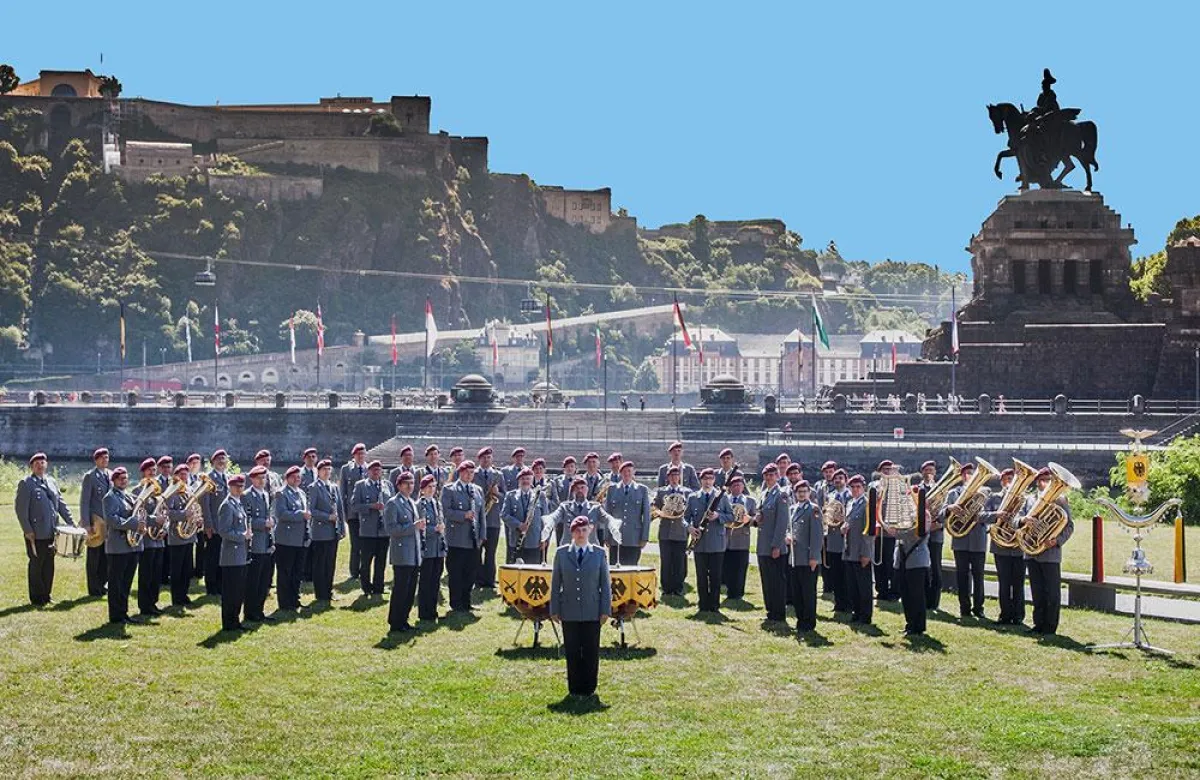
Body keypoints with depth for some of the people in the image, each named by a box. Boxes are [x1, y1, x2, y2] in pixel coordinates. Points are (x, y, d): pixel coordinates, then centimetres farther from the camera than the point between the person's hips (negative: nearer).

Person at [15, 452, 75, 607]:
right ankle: (36, 599, 9)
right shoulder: (25, 484, -4)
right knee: (36, 565, 1)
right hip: (35, 534, -5)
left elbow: (61, 504, 18)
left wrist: (71, 522, 10)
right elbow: (21, 509, -8)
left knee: (49, 565, 9)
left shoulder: (52, 482, 14)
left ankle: (46, 595, 19)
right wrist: (27, 530, -13)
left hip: (51, 533, 5)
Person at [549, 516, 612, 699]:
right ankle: (574, 688, 14)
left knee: (591, 651, 3)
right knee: (572, 652, 4)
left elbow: (605, 584, 4)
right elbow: (555, 583, 5)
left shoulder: (599, 554, 3)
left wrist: (605, 610, -2)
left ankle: (588, 688, 13)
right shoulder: (561, 553, 4)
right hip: (569, 613, 1)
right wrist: (554, 610, 1)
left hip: (592, 613, 0)